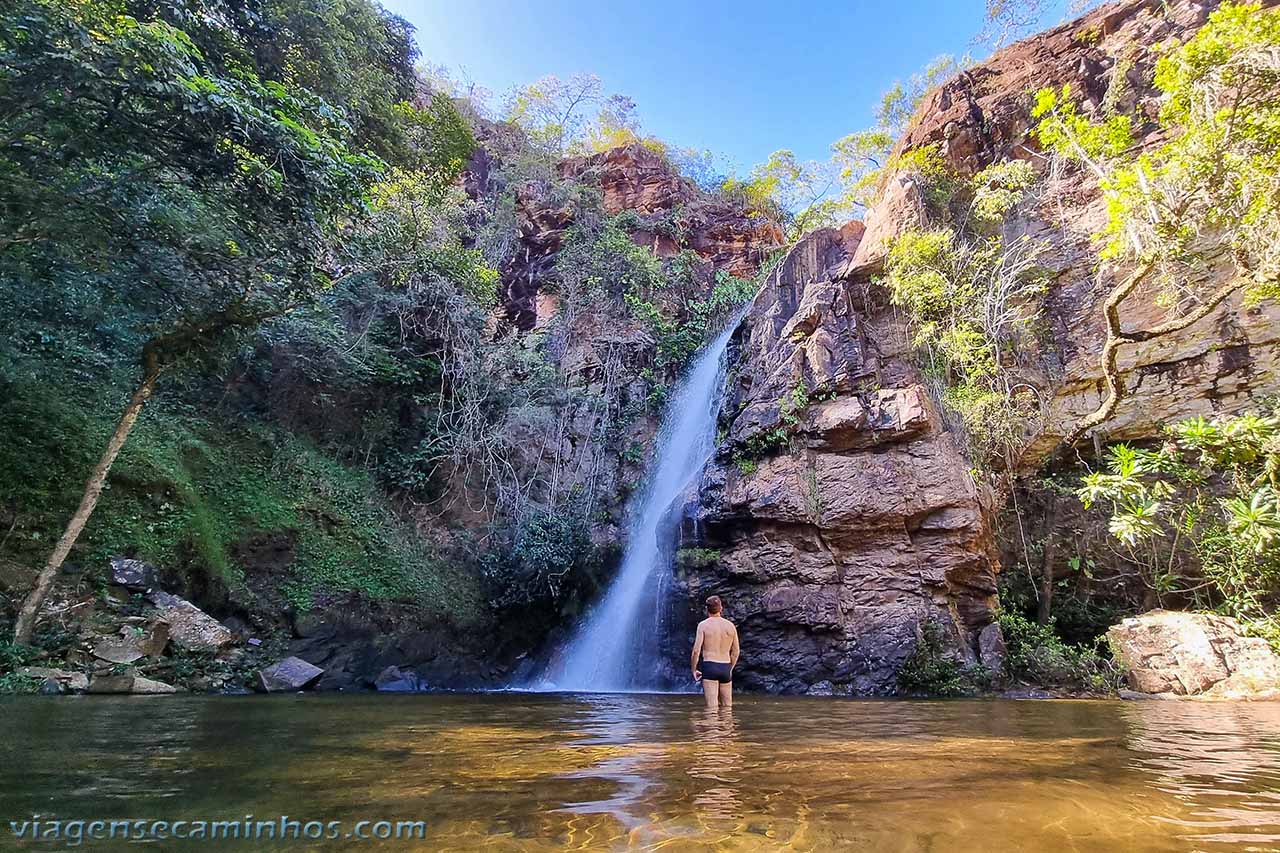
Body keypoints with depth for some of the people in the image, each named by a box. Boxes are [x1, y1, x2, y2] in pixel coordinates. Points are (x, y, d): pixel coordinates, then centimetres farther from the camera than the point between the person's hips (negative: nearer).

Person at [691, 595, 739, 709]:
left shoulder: (703, 625, -3)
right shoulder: (730, 625, 8)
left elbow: (696, 650, -9)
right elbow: (735, 652, 12)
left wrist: (694, 669, 2)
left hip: (709, 667, -3)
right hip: (726, 667, 4)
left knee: (712, 706, -4)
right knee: (727, 706, 12)